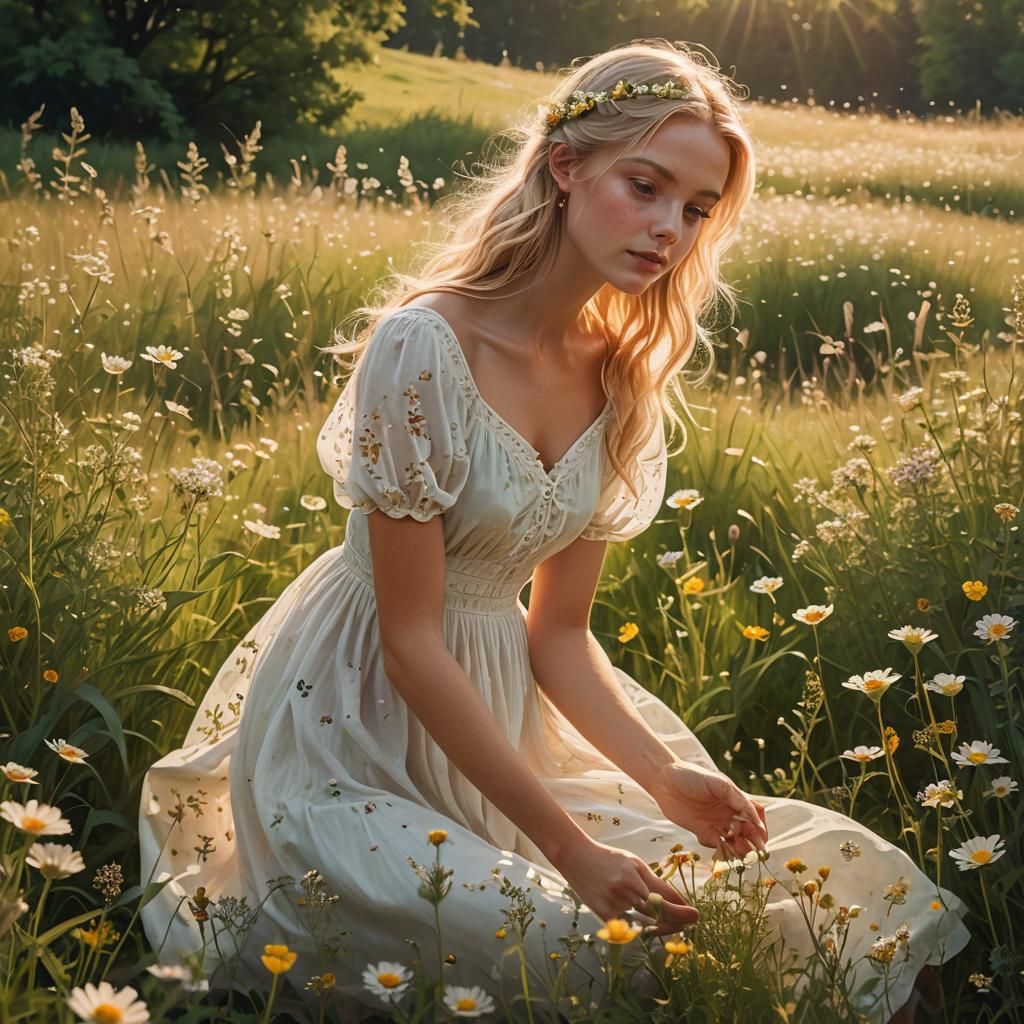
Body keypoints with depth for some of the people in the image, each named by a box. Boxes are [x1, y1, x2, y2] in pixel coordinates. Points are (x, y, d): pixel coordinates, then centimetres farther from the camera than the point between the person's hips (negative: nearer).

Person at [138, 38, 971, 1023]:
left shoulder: (625, 374, -1)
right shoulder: (424, 346, -23)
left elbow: (559, 633, 4)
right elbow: (411, 641, -21)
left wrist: (665, 775, -14)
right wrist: (569, 847, -23)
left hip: (499, 719, 6)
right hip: (359, 731, -6)